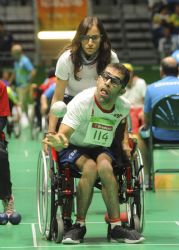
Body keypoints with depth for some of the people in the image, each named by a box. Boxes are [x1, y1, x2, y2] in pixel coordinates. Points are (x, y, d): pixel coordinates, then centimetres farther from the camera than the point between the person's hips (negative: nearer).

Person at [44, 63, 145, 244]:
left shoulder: (123, 107, -9)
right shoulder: (81, 102, -24)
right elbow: (62, 135, -32)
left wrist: (125, 143, 5)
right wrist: (57, 142, -56)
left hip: (102, 149, 3)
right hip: (75, 149, -3)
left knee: (104, 166, -33)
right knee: (90, 167, -36)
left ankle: (115, 227, -27)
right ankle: (79, 225, -20)